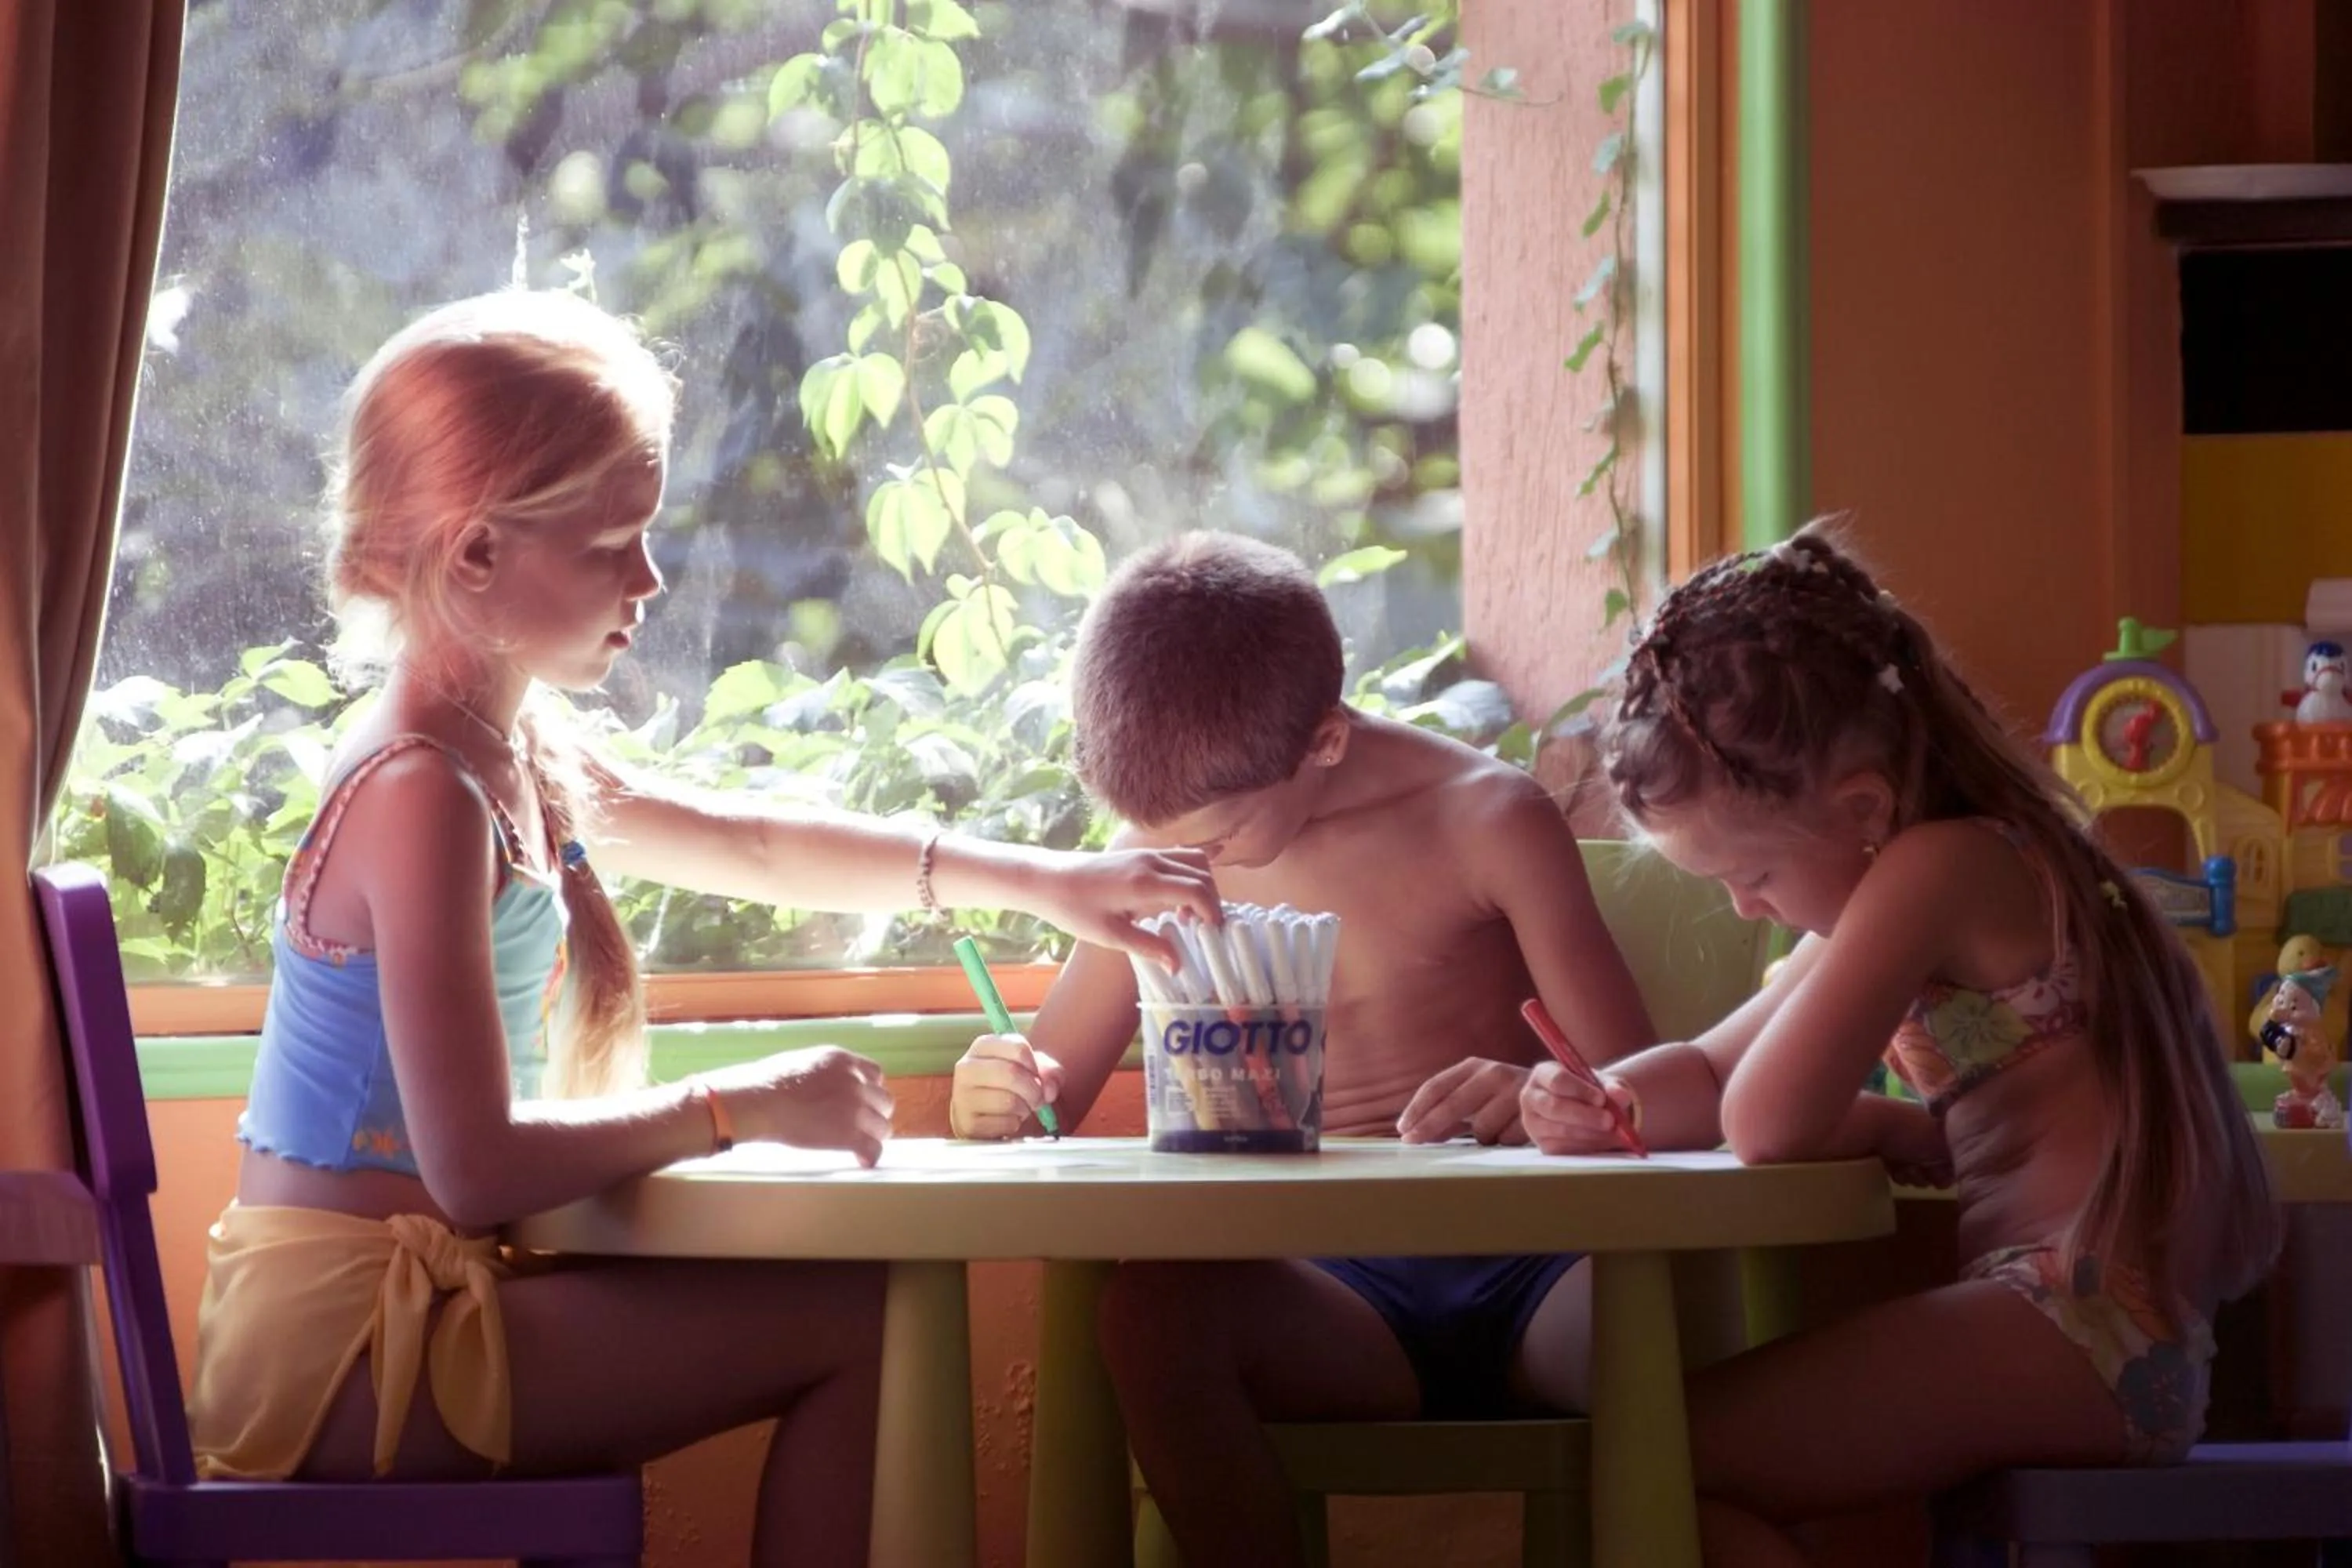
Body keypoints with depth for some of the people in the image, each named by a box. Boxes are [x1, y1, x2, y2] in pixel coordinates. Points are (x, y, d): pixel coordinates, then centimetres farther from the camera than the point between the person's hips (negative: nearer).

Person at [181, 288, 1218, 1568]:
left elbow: (746, 847, 24)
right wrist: (742, 1107, -15)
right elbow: (476, 1170, -26)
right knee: (860, 1324, -8)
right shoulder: (423, 793, -20)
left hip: (401, 1305, 10)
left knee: (857, 1309, 14)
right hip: (338, 1350, -10)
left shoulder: (515, 756, 10)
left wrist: (1040, 880, 18)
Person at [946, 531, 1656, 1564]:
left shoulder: (1488, 820, -1)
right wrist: (999, 1101, -9)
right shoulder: (1161, 855, 9)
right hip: (1331, 1296, 2)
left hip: (1519, 1282, -2)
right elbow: (1050, 1098, 16)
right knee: (1151, 1310, -32)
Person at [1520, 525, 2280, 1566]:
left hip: (2084, 1326, -11)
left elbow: (1768, 1124, -17)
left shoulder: (1942, 866, -13)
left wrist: (1897, 1133, 3)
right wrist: (1602, 1104, 3)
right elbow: (1713, 1073, 23)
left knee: (1658, 1465, -15)